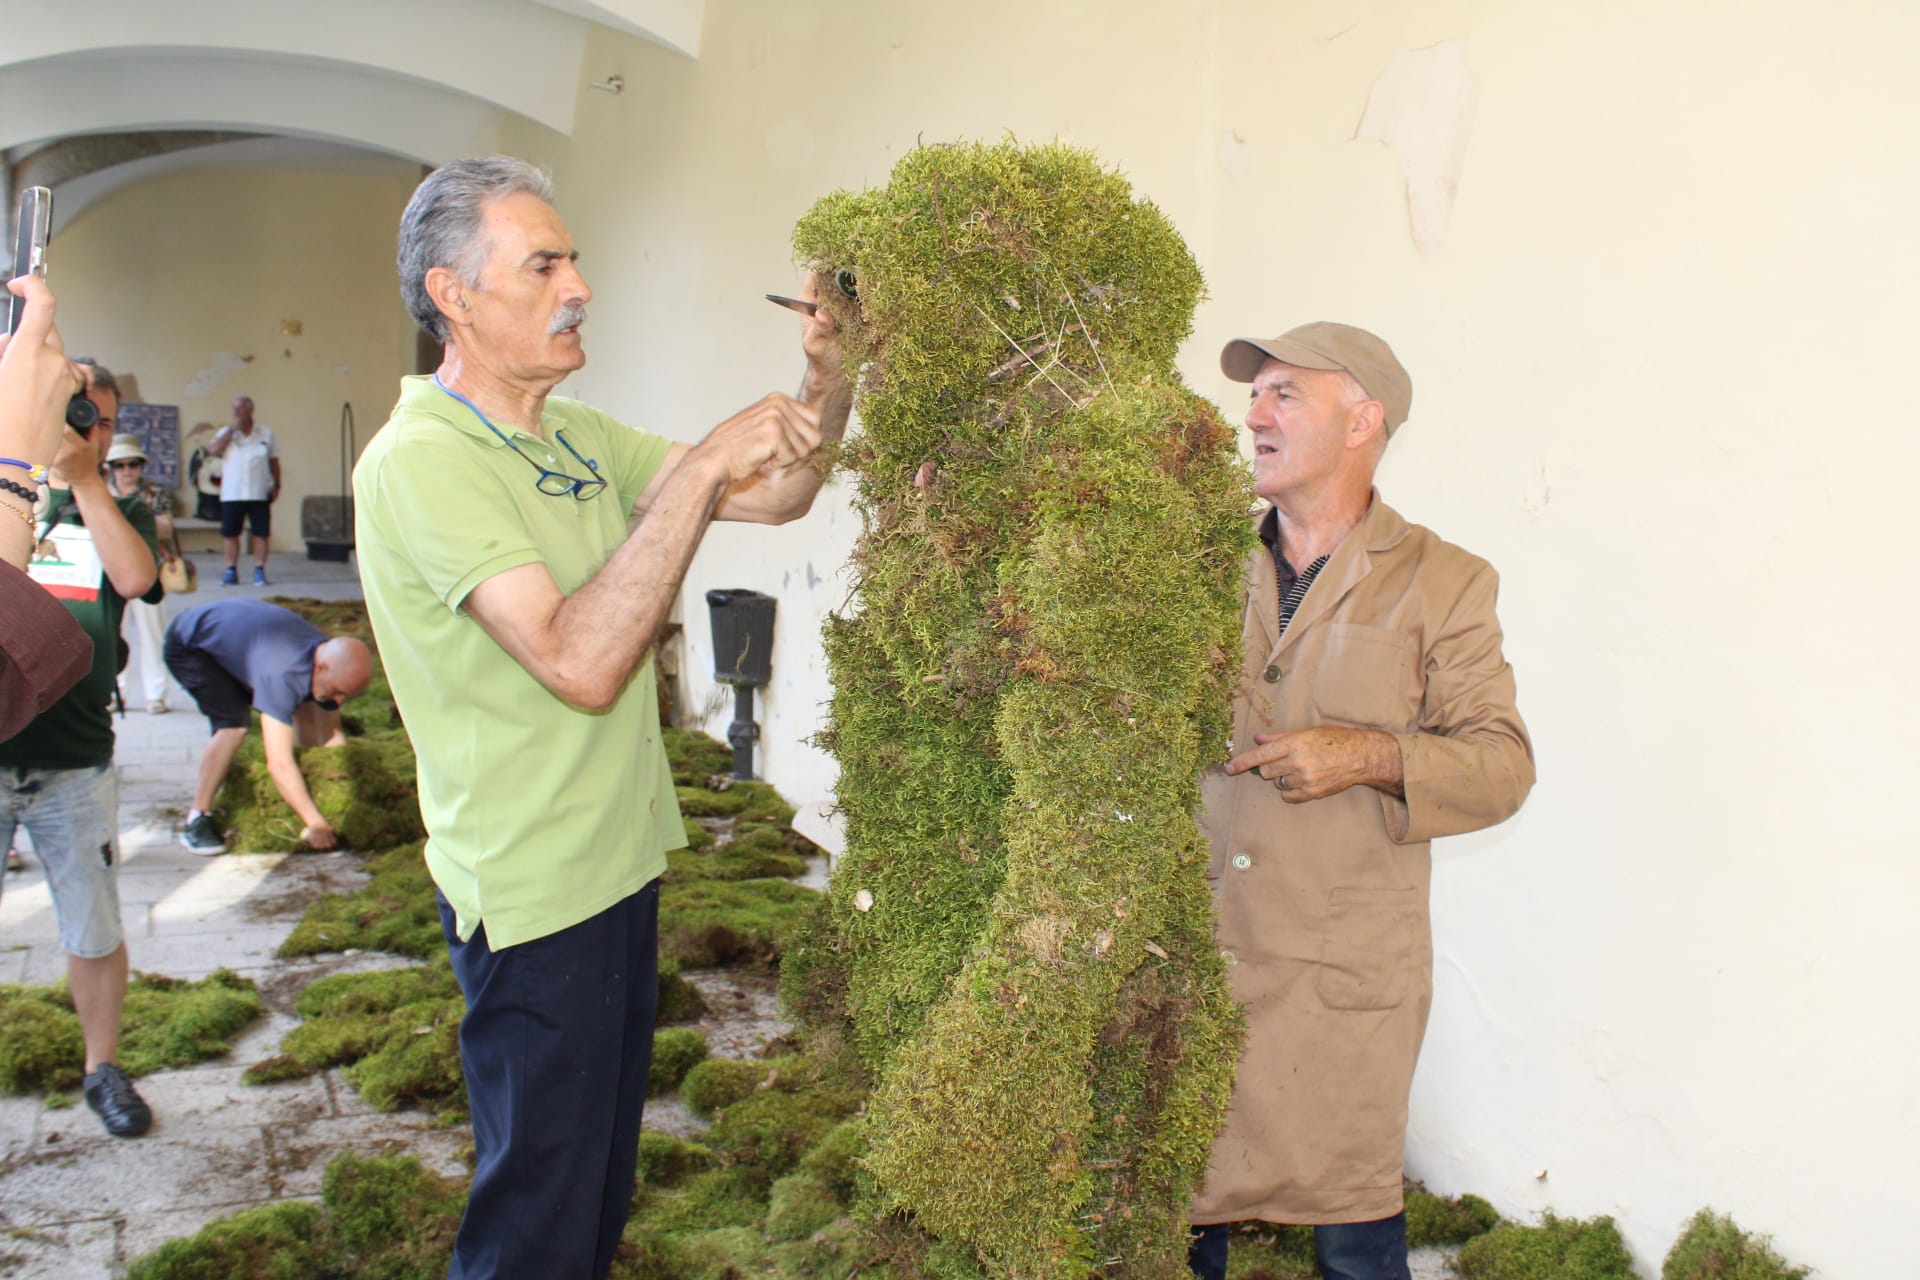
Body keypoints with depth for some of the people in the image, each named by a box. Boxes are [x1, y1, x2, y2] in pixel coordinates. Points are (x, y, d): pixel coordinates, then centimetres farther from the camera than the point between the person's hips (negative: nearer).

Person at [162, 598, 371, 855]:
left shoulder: (332, 660, -19)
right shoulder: (282, 673, -44)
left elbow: (331, 734, -7)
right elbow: (279, 764, -44)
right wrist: (315, 823, -40)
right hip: (189, 646, -8)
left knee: (305, 708, 1)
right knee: (234, 725, -27)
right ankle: (198, 819, -15)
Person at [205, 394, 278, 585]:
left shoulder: (266, 432, 7)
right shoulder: (226, 432, 7)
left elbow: (274, 460, 11)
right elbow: (212, 451, -10)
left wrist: (276, 485, 5)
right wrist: (232, 430, -11)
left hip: (260, 493, -1)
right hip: (232, 493, 1)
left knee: (261, 533, 0)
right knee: (230, 533, 3)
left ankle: (259, 571, 8)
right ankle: (231, 571, 11)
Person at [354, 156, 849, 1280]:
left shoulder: (576, 434, 7)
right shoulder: (419, 459, -20)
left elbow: (775, 498, 7)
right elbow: (579, 662, -31)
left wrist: (828, 387, -10)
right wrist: (699, 469, -30)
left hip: (621, 854, 8)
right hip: (533, 889, -8)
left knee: (605, 1155, 25)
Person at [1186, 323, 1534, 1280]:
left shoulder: (1441, 582, -1)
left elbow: (1503, 763, -4)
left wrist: (1371, 756, -18)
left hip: (1344, 968, -3)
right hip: (1190, 948, 3)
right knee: (1176, 1197, 13)